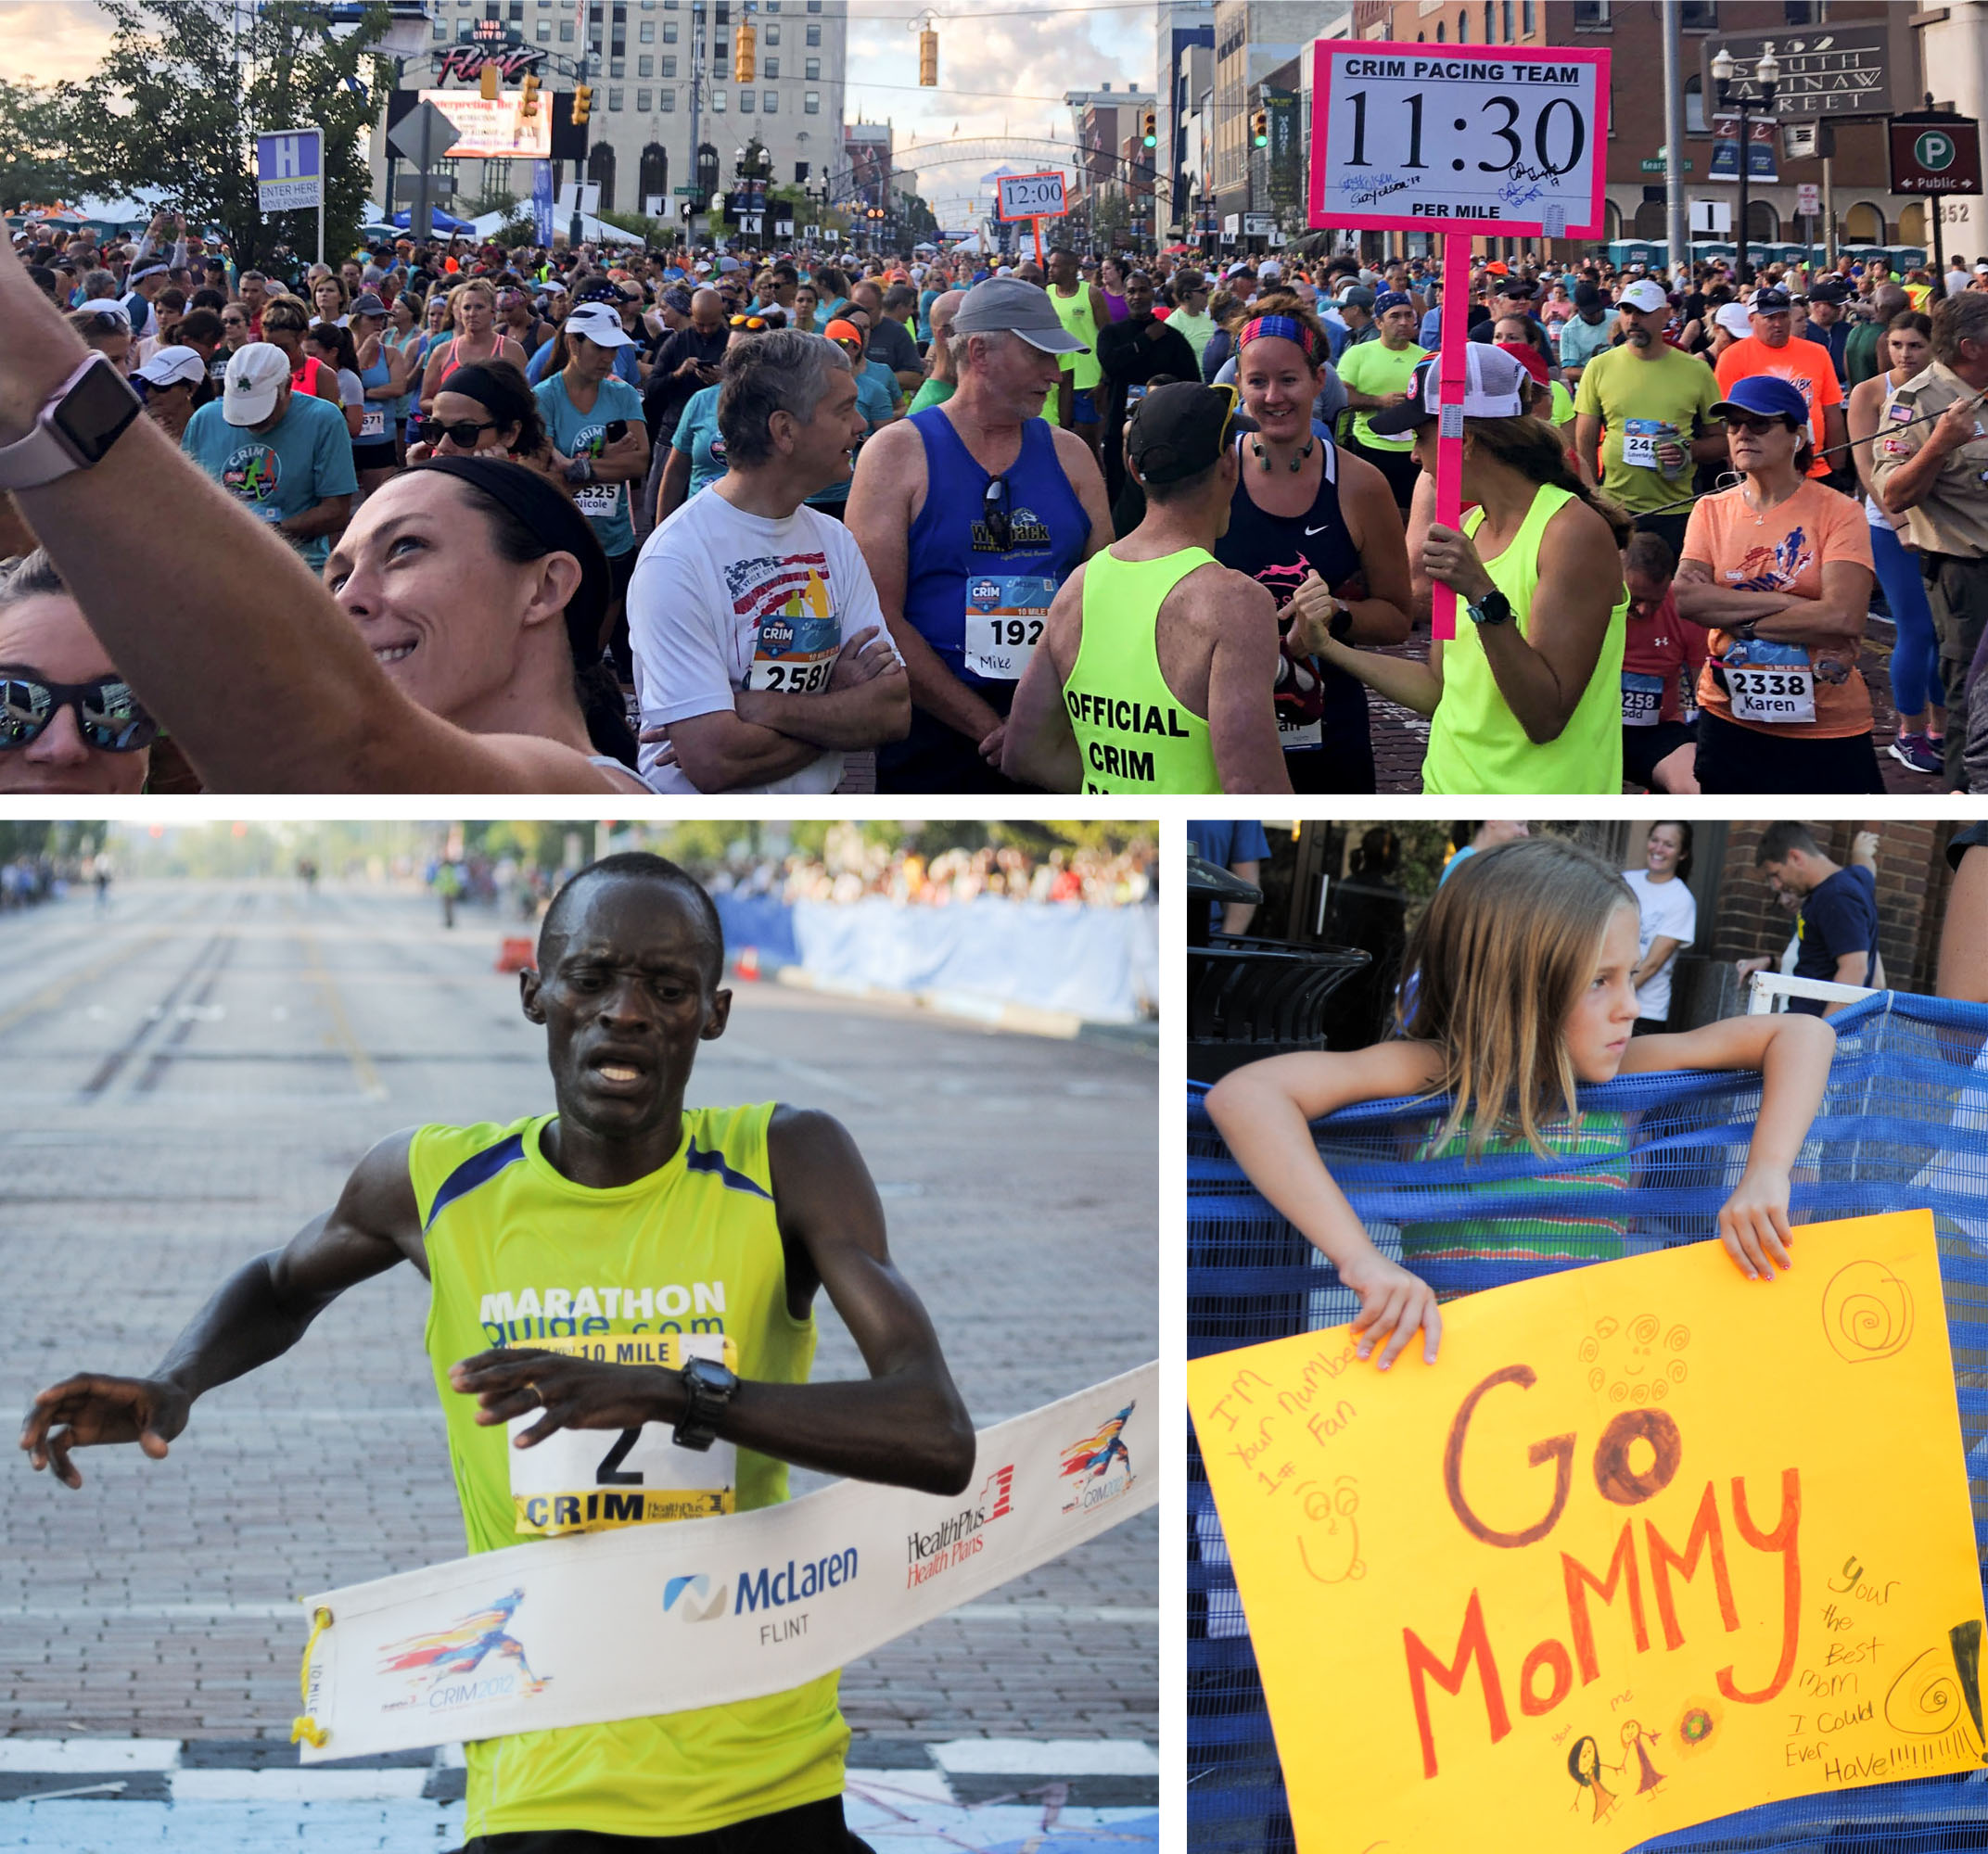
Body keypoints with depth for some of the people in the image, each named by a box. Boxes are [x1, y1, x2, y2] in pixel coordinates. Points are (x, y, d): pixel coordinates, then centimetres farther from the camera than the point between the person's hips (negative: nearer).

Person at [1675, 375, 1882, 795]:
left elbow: (1843, 618, -20)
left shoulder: (1839, 512, -7)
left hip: (1826, 726, -3)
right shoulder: (1712, 510, 5)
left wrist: (1741, 622, -12)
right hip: (1729, 715, 3)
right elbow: (1686, 599, -11)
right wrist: (1789, 603, -16)